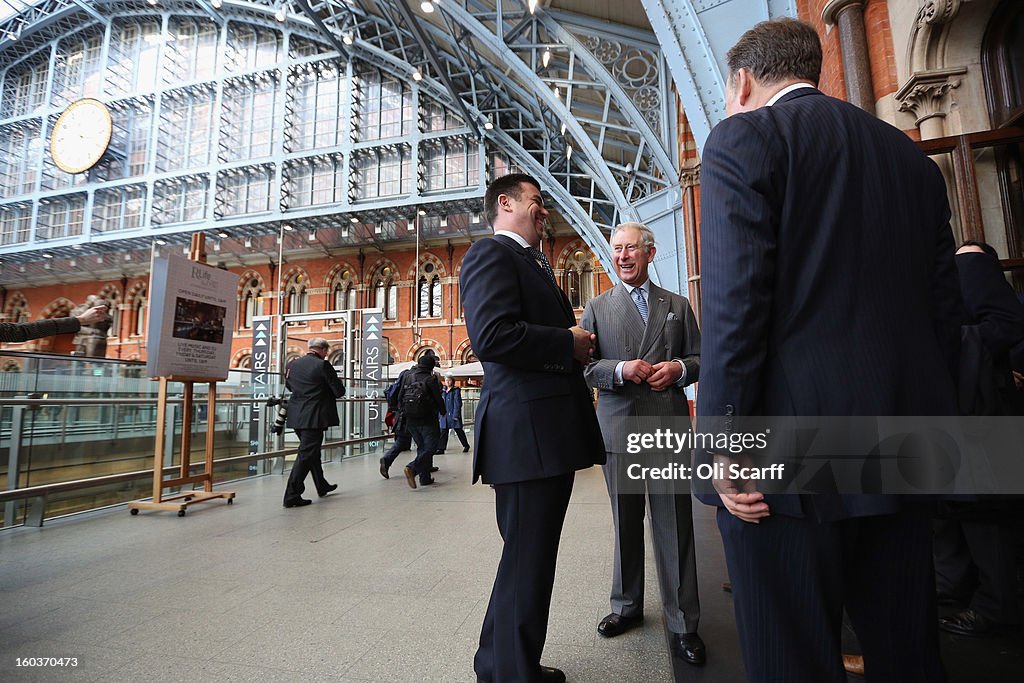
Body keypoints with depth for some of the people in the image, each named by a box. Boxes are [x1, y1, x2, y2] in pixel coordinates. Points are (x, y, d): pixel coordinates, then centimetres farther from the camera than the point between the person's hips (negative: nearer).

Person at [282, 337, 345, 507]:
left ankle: (322, 486, 34)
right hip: (314, 417, -8)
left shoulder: (293, 364, 6)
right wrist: (327, 391, 10)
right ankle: (292, 496, 1)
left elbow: (289, 386, 22)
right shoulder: (323, 365, -14)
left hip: (296, 417, 8)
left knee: (312, 451, 20)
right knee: (306, 454, -1)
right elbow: (339, 391, -11)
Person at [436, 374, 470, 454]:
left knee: (459, 431, 5)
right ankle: (441, 449, 7)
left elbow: (457, 403, -11)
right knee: (443, 432, 4)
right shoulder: (443, 391, 11)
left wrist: (456, 414, -17)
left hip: (453, 414, -5)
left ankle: (466, 445, 21)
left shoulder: (456, 390, -6)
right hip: (445, 415, 5)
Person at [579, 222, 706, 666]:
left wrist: (680, 368, -9)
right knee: (625, 524, 12)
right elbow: (583, 366, 2)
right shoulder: (596, 308, 9)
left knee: (674, 525, 3)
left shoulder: (677, 305, 13)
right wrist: (621, 369, -15)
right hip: (619, 426, 0)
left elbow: (699, 357, 13)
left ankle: (683, 624, 18)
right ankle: (627, 605, 31)